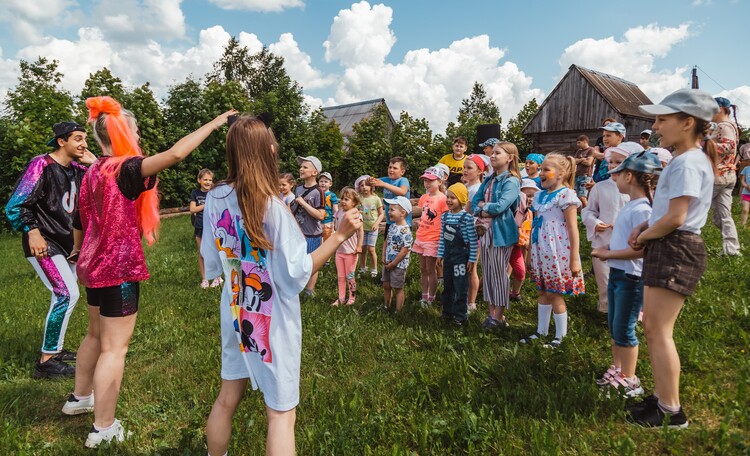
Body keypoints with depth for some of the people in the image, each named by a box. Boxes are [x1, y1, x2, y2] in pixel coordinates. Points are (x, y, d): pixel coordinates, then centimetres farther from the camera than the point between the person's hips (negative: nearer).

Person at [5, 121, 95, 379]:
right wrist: (32, 232, -26)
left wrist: (94, 163, -1)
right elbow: (14, 206, -16)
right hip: (44, 244, -9)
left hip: (66, 242, 9)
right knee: (68, 294, -16)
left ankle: (54, 350, 30)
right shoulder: (41, 165, -14)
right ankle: (45, 363, -6)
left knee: (63, 296, 15)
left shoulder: (76, 169, 7)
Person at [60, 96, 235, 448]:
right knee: (114, 347, 0)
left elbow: (82, 224, 17)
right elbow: (175, 154, -32)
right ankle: (103, 428, 9)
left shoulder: (93, 172, 9)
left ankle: (80, 397, 42)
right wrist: (215, 122, -26)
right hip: (119, 269, -9)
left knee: (96, 335, 25)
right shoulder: (124, 169, -17)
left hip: (95, 265, 9)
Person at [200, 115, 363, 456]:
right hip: (273, 321, -6)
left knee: (227, 398, 23)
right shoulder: (271, 206, -22)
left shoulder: (215, 199, -4)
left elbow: (211, 265, 5)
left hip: (235, 314, 6)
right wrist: (340, 235, -17)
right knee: (280, 413, 8)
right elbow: (297, 273, -19)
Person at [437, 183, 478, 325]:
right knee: (447, 285, 15)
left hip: (461, 255, -6)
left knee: (460, 287, 1)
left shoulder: (467, 217, -15)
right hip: (448, 254, 6)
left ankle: (460, 315, 13)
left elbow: (473, 240, -13)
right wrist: (440, 254, 10)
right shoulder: (444, 216, 4)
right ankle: (448, 311, 29)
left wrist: (472, 259, -13)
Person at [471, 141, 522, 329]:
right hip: (485, 230, 8)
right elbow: (475, 201, 9)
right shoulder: (489, 180, 14)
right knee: (487, 273, 12)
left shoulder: (511, 181, -10)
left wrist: (483, 205, -4)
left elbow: (500, 206, -22)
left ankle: (499, 317, 14)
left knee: (499, 274, 2)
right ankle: (492, 314, 23)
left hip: (501, 232, -7)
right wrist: (483, 211, -12)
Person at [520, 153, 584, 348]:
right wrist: (531, 252, 17)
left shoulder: (565, 195, -11)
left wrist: (574, 258, -16)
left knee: (554, 294, 1)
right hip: (541, 250, 7)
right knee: (543, 291, 15)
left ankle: (560, 336, 17)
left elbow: (573, 229, -14)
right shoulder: (539, 196, 11)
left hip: (557, 252, -7)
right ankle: (541, 331, 27)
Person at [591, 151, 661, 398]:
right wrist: (606, 248, 2)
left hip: (631, 277, -9)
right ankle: (617, 369, 34)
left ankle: (629, 379, 18)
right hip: (616, 273, 9)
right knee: (614, 325, 18)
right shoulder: (630, 205, 9)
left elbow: (641, 248, -25)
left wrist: (608, 254, -17)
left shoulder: (641, 209, -20)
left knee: (623, 329, 2)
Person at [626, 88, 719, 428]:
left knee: (658, 331, -6)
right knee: (653, 327, 15)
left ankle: (671, 411, 6)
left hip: (675, 250, -11)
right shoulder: (688, 160, 16)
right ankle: (661, 396, 27)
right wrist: (646, 226, 7)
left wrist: (644, 237, -7)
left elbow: (675, 218, -22)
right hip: (667, 248, 11)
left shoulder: (687, 162, -16)